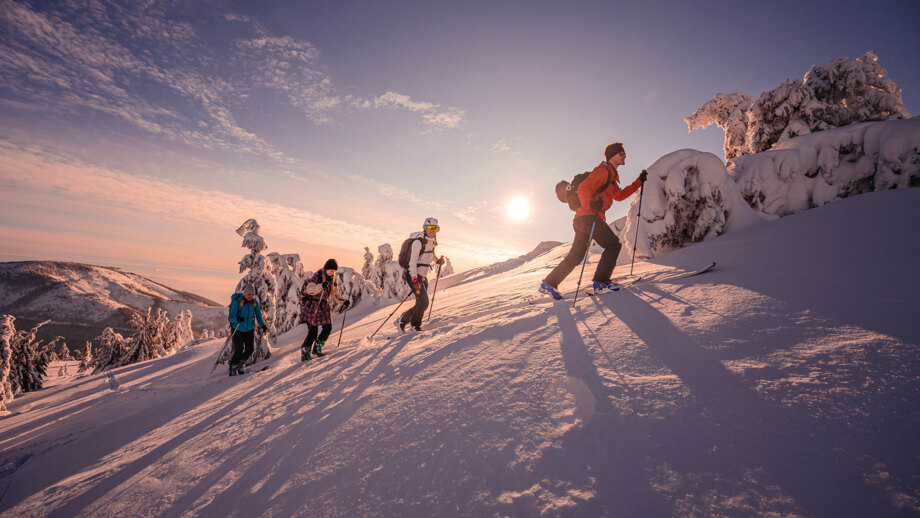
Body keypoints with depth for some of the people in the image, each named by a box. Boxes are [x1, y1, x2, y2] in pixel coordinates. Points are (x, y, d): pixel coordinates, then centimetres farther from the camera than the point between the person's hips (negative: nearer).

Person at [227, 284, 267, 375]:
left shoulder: (255, 303, -8)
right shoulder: (237, 303, -20)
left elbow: (258, 315, 1)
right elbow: (230, 317, -18)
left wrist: (262, 325, -14)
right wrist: (237, 319, -40)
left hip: (249, 329, 4)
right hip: (238, 330, -4)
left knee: (249, 350, 2)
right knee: (238, 351, -5)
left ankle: (239, 366, 29)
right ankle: (233, 369, 20)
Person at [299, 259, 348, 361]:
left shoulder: (332, 280, 7)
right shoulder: (317, 276, -12)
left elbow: (335, 295, 11)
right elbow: (310, 290, -25)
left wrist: (343, 302, -3)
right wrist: (321, 286, -41)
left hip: (324, 306, 6)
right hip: (313, 305, -6)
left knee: (328, 328, 1)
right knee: (313, 331, -8)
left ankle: (317, 347, 21)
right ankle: (305, 353, 7)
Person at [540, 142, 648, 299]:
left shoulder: (611, 176, 29)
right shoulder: (603, 170, -2)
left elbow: (619, 196, 39)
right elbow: (583, 188, -15)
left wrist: (639, 182, 36)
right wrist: (590, 204, -34)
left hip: (582, 219, 10)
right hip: (589, 216, -10)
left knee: (575, 257, 6)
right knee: (613, 244, -5)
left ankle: (549, 283, 5)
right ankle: (601, 280, -5)